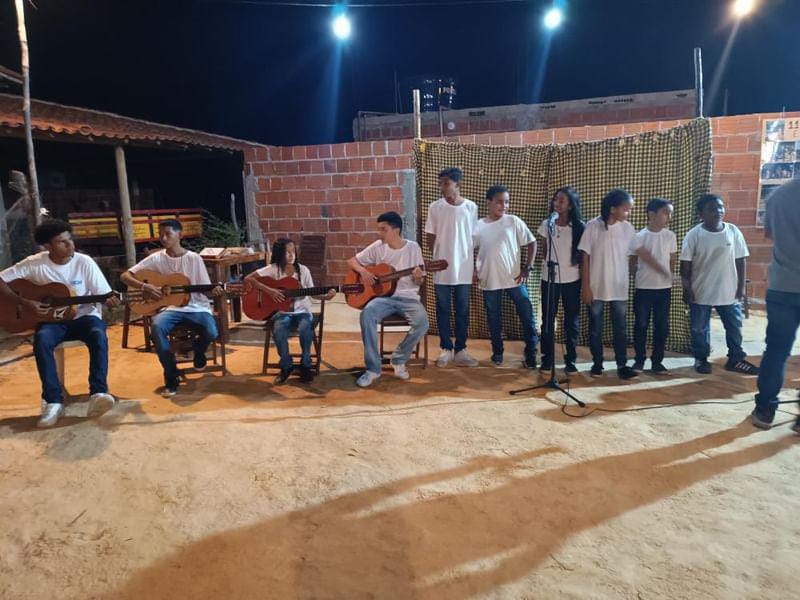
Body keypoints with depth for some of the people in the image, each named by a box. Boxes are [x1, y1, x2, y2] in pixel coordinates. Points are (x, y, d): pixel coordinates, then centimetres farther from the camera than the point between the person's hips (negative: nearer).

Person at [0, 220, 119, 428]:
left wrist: (111, 301, -29)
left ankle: (98, 394, -39)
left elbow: (104, 294, -6)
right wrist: (24, 301, -16)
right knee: (41, 340, -33)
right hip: (51, 318, 1)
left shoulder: (85, 262, -7)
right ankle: (53, 401, -29)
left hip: (84, 316, 0)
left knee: (99, 335, -34)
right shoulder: (35, 263, -7)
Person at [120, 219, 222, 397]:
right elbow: (125, 276, 2)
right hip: (171, 307, 1)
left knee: (211, 332, -29)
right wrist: (145, 286, -15)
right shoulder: (156, 258, 3)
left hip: (197, 307, -1)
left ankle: (198, 352, 12)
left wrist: (214, 292, -21)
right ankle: (171, 378, -16)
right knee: (156, 327, -32)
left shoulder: (194, 258, 1)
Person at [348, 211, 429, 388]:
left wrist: (418, 277, -18)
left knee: (422, 322, -30)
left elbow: (419, 282, 7)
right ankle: (373, 368, -22)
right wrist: (363, 271, -10)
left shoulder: (413, 247, 2)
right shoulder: (378, 247, 3)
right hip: (384, 296, 0)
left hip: (408, 296, 0)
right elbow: (352, 261, 10)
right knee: (367, 313, -33)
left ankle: (399, 359, -4)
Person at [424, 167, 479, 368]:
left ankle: (460, 350, 18)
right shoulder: (435, 207, -2)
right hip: (442, 269, 0)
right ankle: (446, 349, 19)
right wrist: (436, 259, 0)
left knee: (462, 311, 7)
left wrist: (474, 266, 5)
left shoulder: (471, 207, 0)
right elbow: (430, 237, 5)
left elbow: (473, 238, 5)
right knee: (443, 310, 7)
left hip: (464, 269, 0)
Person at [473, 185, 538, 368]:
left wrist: (527, 268, -5)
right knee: (493, 318, 11)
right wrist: (474, 272, 2)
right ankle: (497, 351, 28)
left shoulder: (514, 222, -3)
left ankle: (531, 353, 12)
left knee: (527, 316, 1)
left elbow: (532, 243, 1)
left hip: (514, 278, -1)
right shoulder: (479, 226, 1)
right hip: (490, 280, 1)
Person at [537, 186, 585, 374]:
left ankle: (570, 360, 16)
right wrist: (546, 267, 7)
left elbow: (583, 255, 1)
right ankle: (547, 359, 13)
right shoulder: (546, 224, 1)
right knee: (547, 320, 4)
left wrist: (585, 280, 0)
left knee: (572, 321, 6)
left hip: (572, 280, -1)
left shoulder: (579, 227, -4)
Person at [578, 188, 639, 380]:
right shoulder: (593, 226, -8)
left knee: (621, 328, 6)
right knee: (595, 329, 7)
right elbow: (585, 257, -7)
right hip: (596, 288, -2)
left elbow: (631, 255, 8)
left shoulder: (628, 228, 1)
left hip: (620, 288, 3)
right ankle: (597, 364, 20)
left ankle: (622, 365, 15)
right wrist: (585, 286, -9)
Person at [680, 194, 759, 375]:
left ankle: (736, 359, 29)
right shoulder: (694, 235, -10)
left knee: (734, 327, 13)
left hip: (729, 291, 3)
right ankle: (701, 359, 26)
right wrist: (687, 289, -9)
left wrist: (741, 286, 2)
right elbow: (685, 265, -7)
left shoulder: (733, 231, -2)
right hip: (700, 292, -3)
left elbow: (740, 260, 4)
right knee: (699, 329, 9)